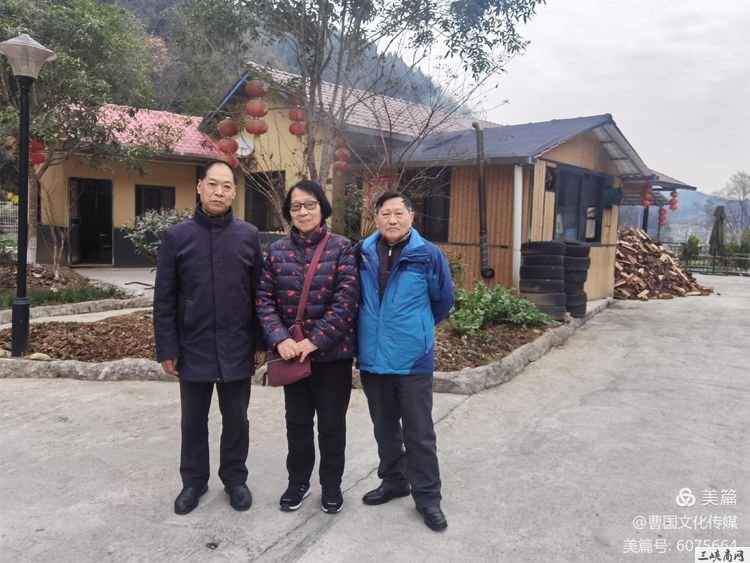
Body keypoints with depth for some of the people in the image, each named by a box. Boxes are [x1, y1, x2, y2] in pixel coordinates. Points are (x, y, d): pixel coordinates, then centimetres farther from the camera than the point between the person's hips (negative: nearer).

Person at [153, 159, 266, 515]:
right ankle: (193, 480, 32)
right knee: (194, 420, 15)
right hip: (193, 348, 0)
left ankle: (235, 478, 31)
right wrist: (166, 349, -4)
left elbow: (259, 294, 3)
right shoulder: (177, 236, -2)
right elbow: (164, 299, -1)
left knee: (236, 419, 13)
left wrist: (261, 342, 1)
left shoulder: (248, 236, 0)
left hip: (237, 348, 0)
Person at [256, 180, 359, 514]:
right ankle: (298, 482, 34)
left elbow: (346, 301, -14)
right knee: (297, 421, 15)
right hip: (292, 352, 3)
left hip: (332, 352, -2)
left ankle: (331, 485, 30)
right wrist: (279, 339, -15)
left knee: (332, 422, 11)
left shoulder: (341, 248, -7)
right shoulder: (277, 251, 3)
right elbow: (264, 298, -1)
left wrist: (315, 340, -19)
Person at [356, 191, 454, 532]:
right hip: (372, 358, 3)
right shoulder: (363, 254, -1)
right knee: (385, 428, 18)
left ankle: (427, 497, 19)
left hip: (413, 359, -3)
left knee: (419, 433, 5)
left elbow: (444, 300, 6)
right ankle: (393, 481, 36)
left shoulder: (428, 255, -8)